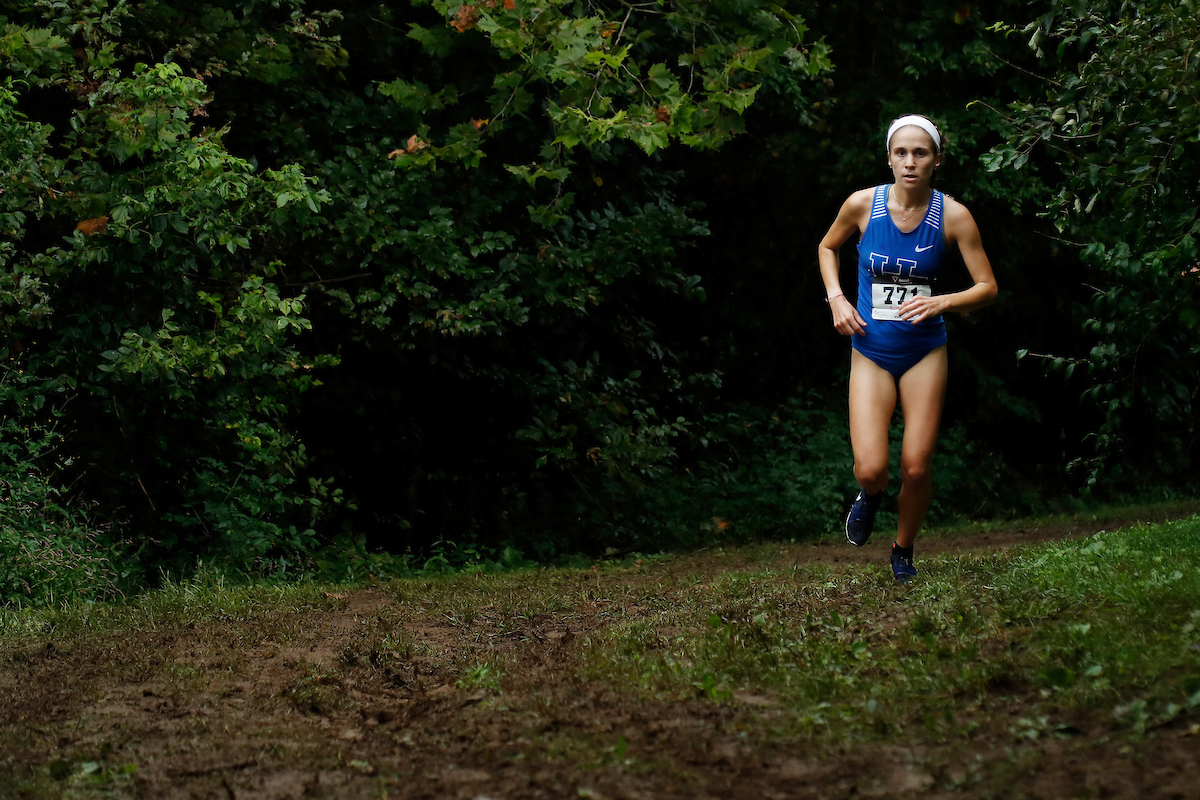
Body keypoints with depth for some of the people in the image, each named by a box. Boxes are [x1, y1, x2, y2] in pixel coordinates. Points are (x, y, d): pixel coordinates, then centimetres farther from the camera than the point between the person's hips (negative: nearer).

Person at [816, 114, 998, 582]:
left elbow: (987, 287, -4)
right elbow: (827, 247, 14)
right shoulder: (862, 205, -8)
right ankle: (870, 497, 25)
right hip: (871, 352, 0)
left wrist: (943, 302, -22)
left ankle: (903, 552, 25)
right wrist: (836, 298, -2)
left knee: (917, 469, -3)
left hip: (925, 351, 0)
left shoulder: (953, 216, -9)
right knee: (870, 469, -14)